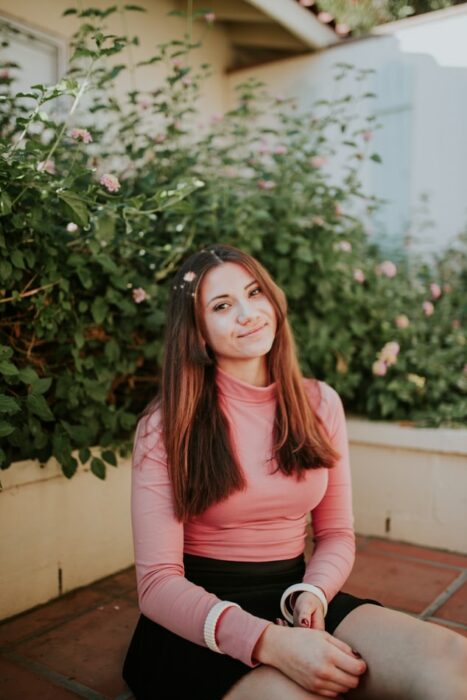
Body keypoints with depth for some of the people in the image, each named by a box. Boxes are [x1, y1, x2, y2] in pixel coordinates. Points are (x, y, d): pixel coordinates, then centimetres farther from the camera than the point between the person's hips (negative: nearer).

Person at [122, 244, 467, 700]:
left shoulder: (319, 404, 2)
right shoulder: (167, 426, -10)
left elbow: (335, 533, 8)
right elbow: (158, 582, -13)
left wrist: (311, 594, -14)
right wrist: (270, 642, -27)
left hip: (293, 598, 3)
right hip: (203, 619, -2)